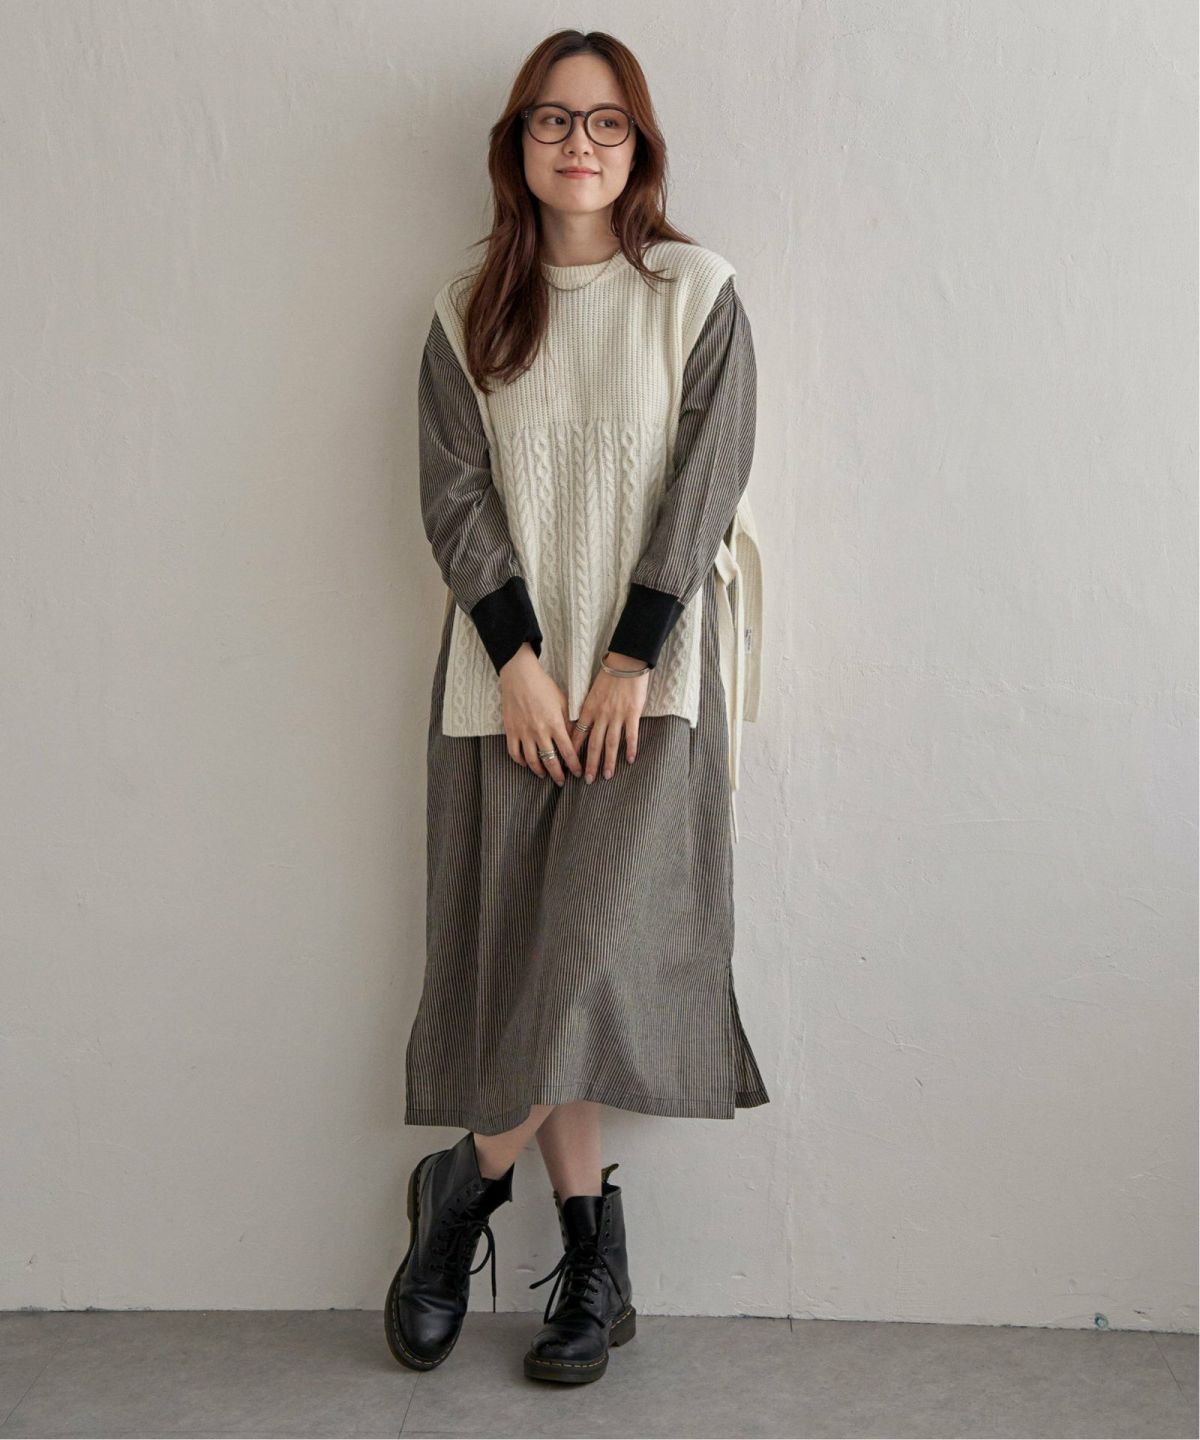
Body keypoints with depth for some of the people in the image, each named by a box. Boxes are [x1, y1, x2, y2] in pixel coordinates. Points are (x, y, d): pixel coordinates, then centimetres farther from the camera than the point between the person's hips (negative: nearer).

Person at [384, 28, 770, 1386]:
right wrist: (520, 665, -9)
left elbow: (702, 489, -3)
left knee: (599, 942, -12)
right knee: (522, 951, 2)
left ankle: (467, 1181, 9)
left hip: (647, 672, -2)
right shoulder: (469, 311, 10)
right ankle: (594, 1255, 13)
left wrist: (626, 667, -10)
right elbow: (454, 493, 2)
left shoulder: (698, 294, 4)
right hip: (508, 675, 2)